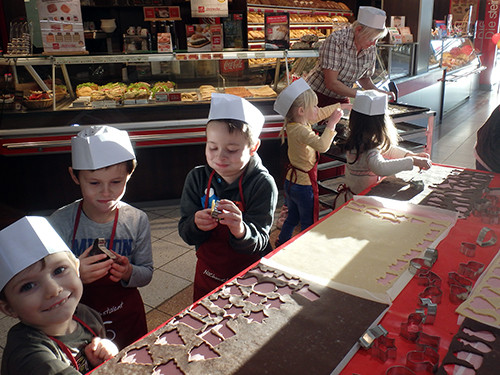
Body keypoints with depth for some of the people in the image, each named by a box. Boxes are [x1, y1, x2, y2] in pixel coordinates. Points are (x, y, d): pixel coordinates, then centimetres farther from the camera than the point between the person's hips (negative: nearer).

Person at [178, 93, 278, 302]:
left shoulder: (263, 184, -19)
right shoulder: (197, 178, -9)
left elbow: (259, 241, -22)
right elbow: (186, 235, -9)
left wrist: (240, 231, -43)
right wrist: (196, 225, -31)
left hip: (250, 277, -3)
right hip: (208, 275, 3)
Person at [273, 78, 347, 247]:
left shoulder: (294, 124, 0)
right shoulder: (301, 131, -28)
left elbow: (321, 113, 14)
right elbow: (322, 145, -44)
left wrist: (341, 106, 22)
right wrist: (331, 123, -36)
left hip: (291, 181, 9)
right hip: (304, 185, -9)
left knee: (292, 217, 26)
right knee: (308, 223, 8)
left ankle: (281, 243, 40)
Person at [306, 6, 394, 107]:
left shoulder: (371, 50, -5)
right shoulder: (336, 40, -22)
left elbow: (364, 79, 11)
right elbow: (331, 83, -26)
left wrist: (379, 92, -7)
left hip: (341, 100, 5)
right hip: (317, 96, -5)